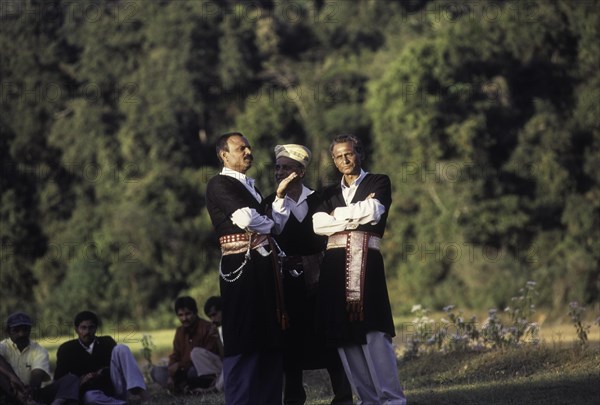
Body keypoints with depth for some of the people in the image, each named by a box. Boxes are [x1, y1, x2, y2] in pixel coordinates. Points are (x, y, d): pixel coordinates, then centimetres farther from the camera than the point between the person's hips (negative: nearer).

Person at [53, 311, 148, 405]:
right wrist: (80, 381, -11)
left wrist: (100, 374, -15)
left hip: (115, 386, 2)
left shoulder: (107, 342, 12)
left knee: (121, 348, -18)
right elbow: (59, 379, 7)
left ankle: (137, 391, -38)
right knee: (90, 396, -41)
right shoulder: (66, 349, 9)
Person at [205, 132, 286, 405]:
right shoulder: (219, 185, -4)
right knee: (244, 342, -8)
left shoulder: (248, 186, 23)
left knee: (270, 341, 8)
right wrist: (268, 224, 1)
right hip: (241, 269, -9)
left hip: (263, 269, 9)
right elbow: (244, 218, -17)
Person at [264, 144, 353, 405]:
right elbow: (273, 234, -11)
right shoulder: (271, 202, 6)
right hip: (287, 280, 1)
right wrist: (280, 197, -14)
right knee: (291, 341, 1)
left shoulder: (318, 200, 6)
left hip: (316, 278, -1)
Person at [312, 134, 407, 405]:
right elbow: (317, 224, 2)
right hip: (335, 267, 4)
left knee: (373, 334, -12)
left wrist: (338, 214, 4)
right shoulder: (330, 193, 20)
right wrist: (357, 215, -3)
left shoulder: (379, 183, 11)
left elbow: (373, 212, -8)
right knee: (343, 336, -1)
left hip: (366, 264, -4)